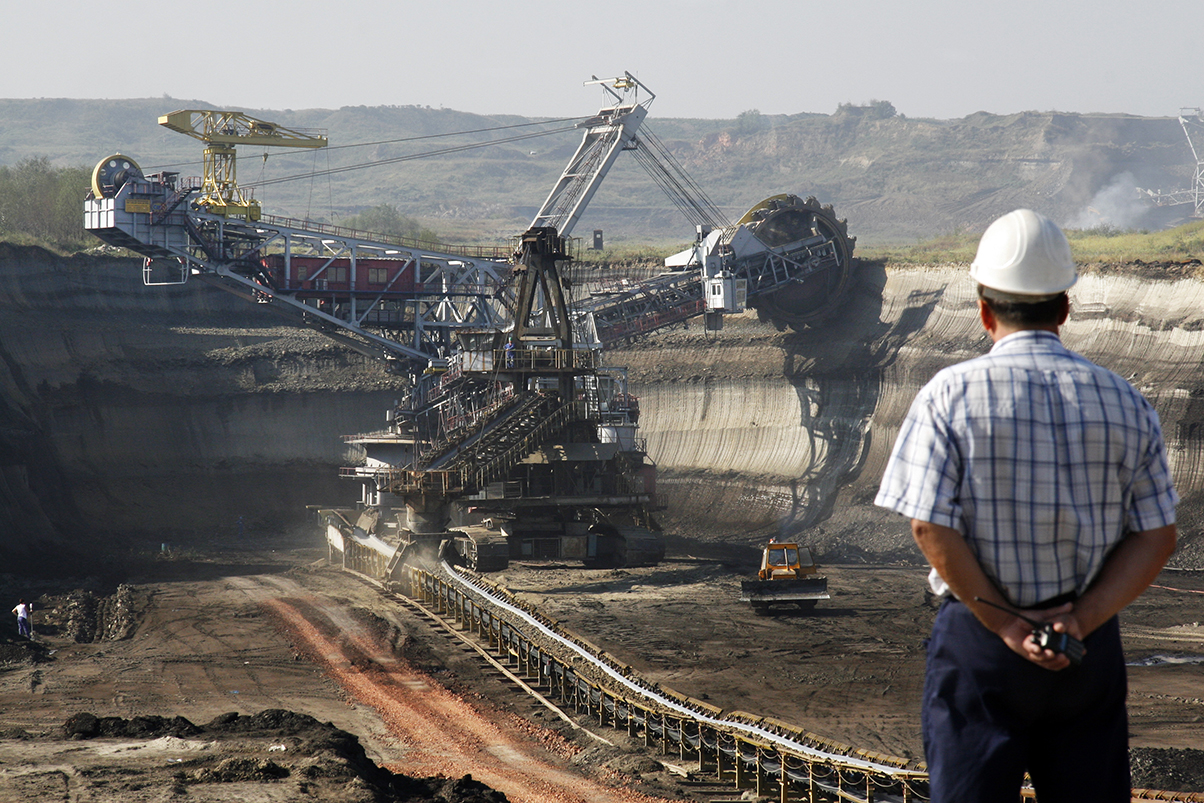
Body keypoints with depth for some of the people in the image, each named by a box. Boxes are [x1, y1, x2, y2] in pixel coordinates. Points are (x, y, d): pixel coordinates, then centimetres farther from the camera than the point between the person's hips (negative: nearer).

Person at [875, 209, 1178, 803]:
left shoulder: (951, 396, -6)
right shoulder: (1124, 402, 3)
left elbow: (931, 527, -13)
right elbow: (1157, 536, 0)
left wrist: (1007, 628, -9)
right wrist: (1079, 620, -7)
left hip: (979, 639, -3)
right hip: (1093, 647, 3)